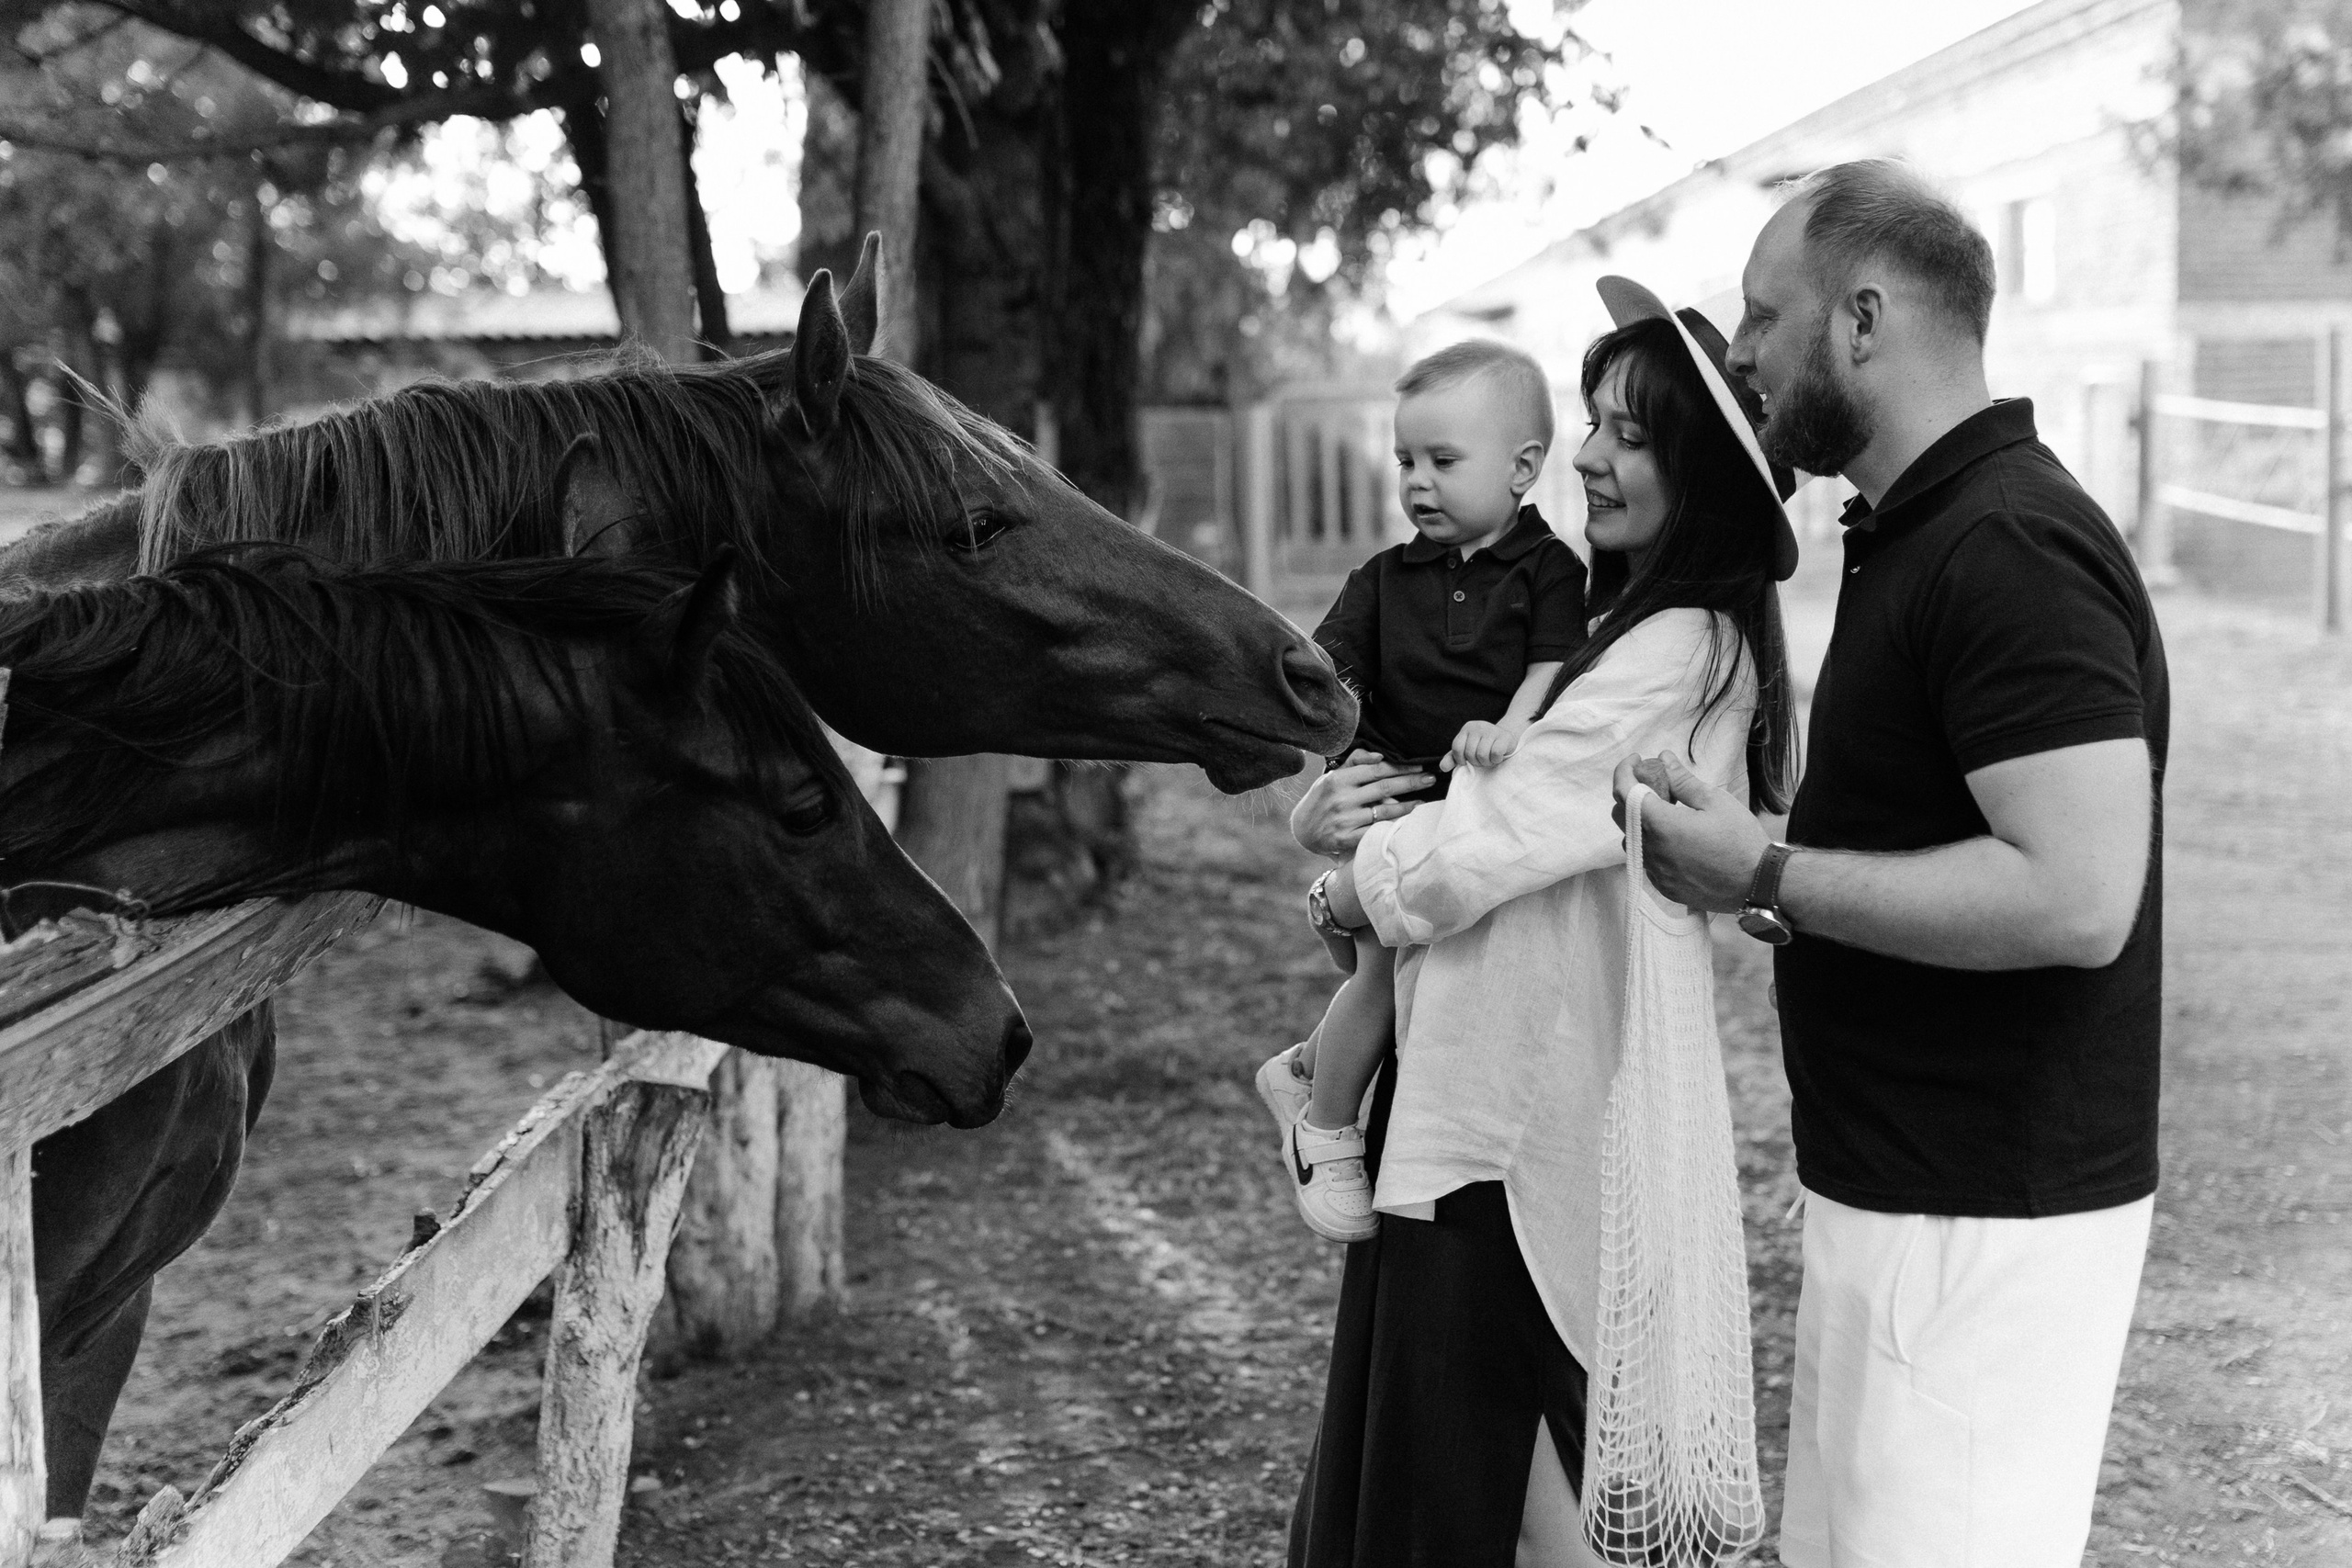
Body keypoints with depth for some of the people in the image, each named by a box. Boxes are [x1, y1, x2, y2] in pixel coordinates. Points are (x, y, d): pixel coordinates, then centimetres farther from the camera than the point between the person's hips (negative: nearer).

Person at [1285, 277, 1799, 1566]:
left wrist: (1346, 881, 1)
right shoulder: (1630, 629, 14)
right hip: (1481, 1095, 9)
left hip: (1522, 1128, -9)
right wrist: (1327, 816, -3)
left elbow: (1466, 856, -19)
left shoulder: (1680, 652, -17)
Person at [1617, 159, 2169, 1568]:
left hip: (1985, 1222, -10)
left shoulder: (2008, 550, -20)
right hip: (1898, 1185, 10)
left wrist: (1766, 879, -21)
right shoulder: (1919, 536, 14)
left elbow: (2075, 898, -28)